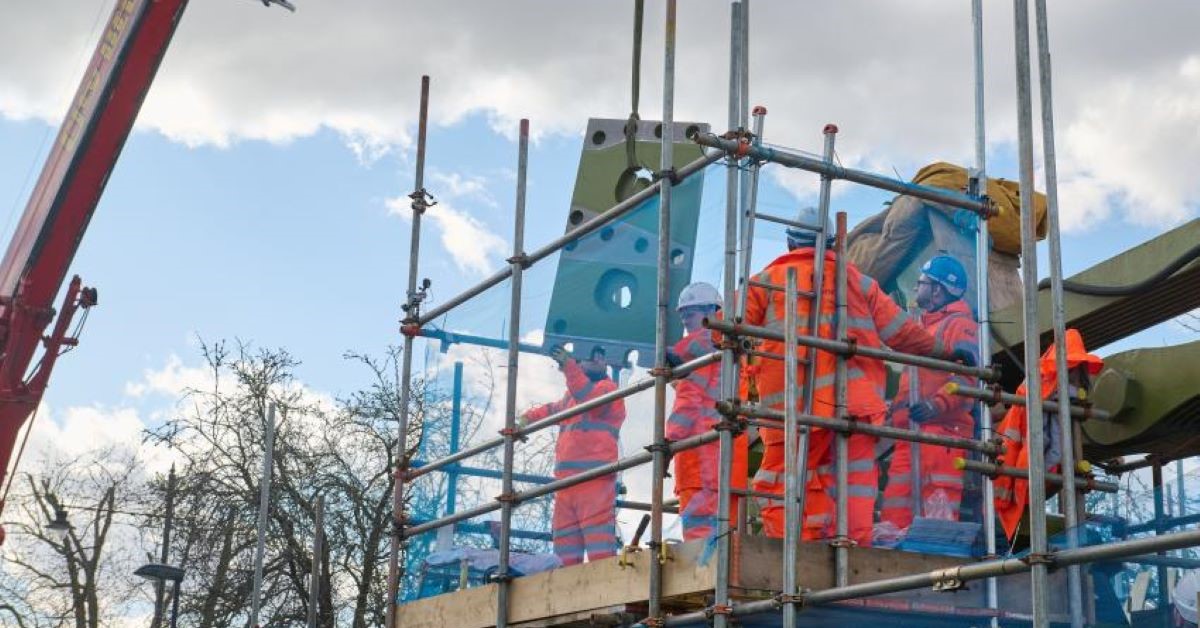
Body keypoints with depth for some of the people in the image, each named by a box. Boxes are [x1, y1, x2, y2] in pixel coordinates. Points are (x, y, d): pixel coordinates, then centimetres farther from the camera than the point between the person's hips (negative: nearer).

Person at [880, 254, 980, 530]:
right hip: (910, 430, 9)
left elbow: (967, 376, -14)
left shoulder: (959, 324, 1)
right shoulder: (921, 328, 30)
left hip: (942, 427, -9)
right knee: (896, 505, 0)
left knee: (938, 506, -16)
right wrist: (895, 407, 24)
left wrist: (938, 404, -27)